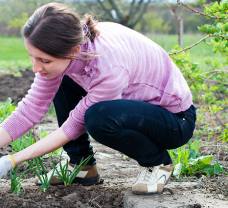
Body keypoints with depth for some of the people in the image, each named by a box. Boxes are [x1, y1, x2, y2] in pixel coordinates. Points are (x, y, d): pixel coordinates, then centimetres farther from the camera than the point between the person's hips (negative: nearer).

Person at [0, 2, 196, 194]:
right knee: (60, 82, -3)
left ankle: (157, 162, -6)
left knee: (99, 118, -34)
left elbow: (77, 123, -25)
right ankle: (82, 166, 7)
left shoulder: (110, 68, -36)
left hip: (177, 119, -7)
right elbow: (32, 107, -11)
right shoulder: (67, 51, -16)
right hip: (136, 103, 7)